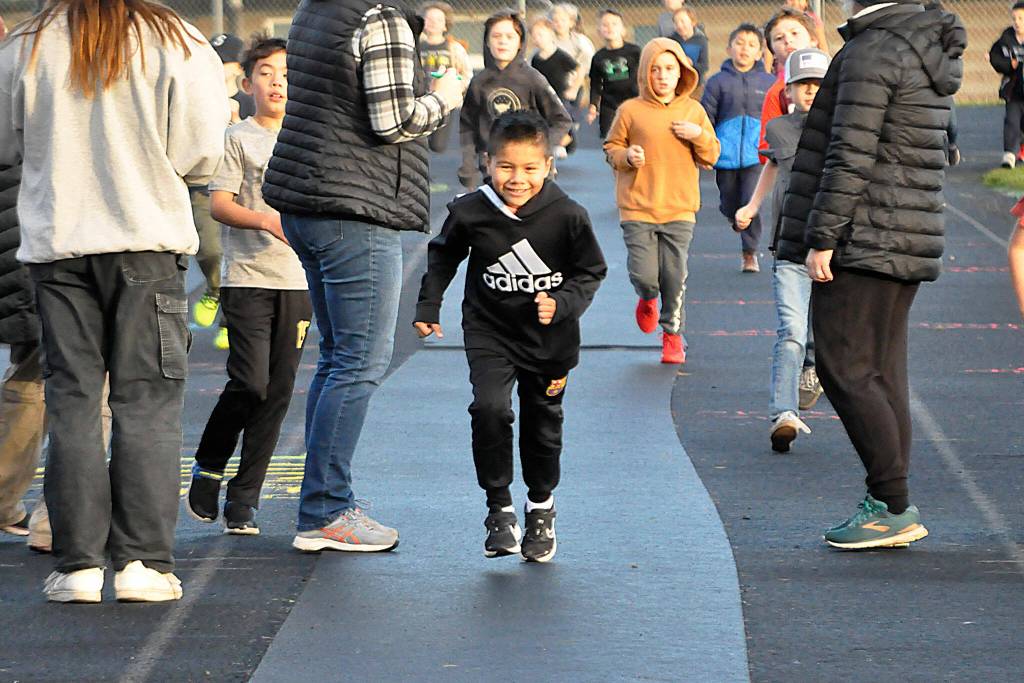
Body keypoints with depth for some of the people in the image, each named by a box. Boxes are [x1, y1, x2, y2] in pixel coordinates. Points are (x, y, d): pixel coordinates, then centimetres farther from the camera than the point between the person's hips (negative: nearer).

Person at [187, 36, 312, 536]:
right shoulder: (239, 138, 0)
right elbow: (219, 203, -7)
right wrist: (266, 220, -21)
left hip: (297, 279, 5)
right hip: (247, 277, -4)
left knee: (278, 392, 1)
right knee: (251, 383, -13)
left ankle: (244, 497, 8)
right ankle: (207, 467, 11)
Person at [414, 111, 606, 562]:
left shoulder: (567, 216, -15)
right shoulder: (470, 213, -12)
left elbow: (592, 271, -2)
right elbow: (442, 256, 8)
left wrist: (562, 303, -18)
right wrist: (428, 307, 3)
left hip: (549, 339, 1)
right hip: (490, 332, -1)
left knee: (542, 423, 13)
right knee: (490, 408, -22)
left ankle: (541, 507, 39)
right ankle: (499, 509, -7)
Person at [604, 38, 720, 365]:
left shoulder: (693, 111, 7)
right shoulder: (630, 111, 1)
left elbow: (712, 156, 11)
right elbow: (611, 148, 9)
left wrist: (699, 135, -8)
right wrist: (626, 156, -13)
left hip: (679, 208, 1)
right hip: (637, 207, -1)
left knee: (675, 275, 0)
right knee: (643, 273, -8)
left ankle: (673, 333, 18)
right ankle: (647, 300, 29)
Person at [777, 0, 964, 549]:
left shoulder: (872, 52, -14)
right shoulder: (929, 52, 15)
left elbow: (851, 156, -19)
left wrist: (822, 237, -16)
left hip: (864, 239, -9)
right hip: (910, 240, 9)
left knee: (843, 366, -6)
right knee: (883, 373, 11)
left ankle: (894, 506, -7)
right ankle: (889, 506, 12)